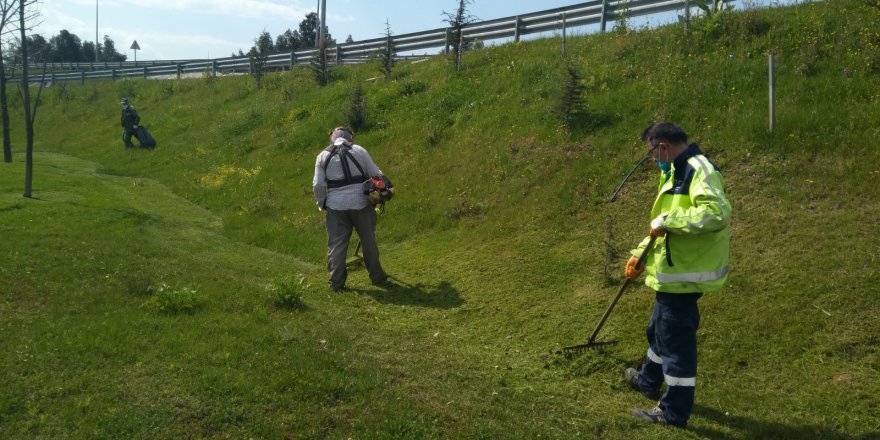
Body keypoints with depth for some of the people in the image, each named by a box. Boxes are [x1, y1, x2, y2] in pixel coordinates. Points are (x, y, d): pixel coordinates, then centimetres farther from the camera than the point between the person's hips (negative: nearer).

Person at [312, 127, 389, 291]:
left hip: (336, 205, 0)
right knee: (368, 241, 12)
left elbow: (318, 185, 1)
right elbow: (376, 174, 2)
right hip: (360, 203, 0)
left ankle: (336, 282, 9)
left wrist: (321, 204, 14)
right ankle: (377, 277, 20)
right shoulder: (359, 151, 1)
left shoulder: (323, 156, 4)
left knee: (336, 245, 7)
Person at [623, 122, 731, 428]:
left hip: (684, 274, -11)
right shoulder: (677, 173, 15)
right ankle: (648, 381, 48)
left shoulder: (699, 170, -18)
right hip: (675, 270, 11)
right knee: (660, 329, 26)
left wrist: (668, 220, -28)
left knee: (676, 340, 0)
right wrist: (640, 255, 16)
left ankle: (674, 413, 14)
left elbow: (717, 213, -34)